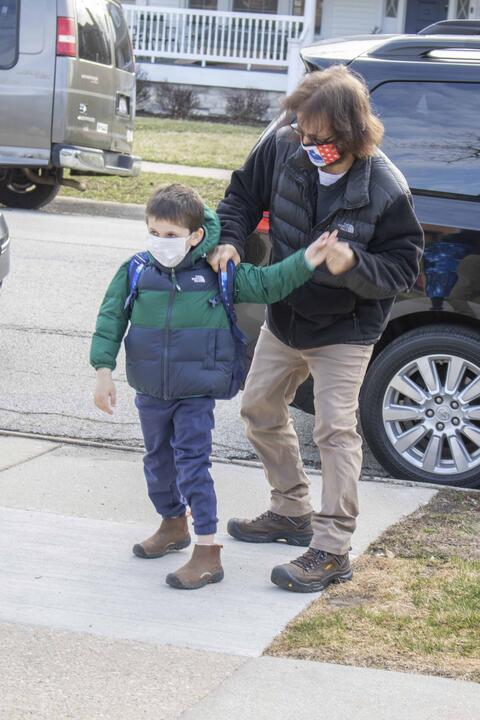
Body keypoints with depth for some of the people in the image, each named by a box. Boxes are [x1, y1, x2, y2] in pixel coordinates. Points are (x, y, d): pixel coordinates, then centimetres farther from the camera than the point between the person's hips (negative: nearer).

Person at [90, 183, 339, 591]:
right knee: (159, 461, 19)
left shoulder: (217, 273, -7)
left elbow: (266, 285, -3)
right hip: (150, 391, 4)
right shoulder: (136, 272, -4)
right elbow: (110, 320, 0)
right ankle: (174, 525, 42)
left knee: (192, 465, -7)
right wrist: (104, 369, -7)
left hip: (197, 392, -4)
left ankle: (208, 553, -4)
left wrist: (305, 262, -15)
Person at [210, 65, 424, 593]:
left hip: (344, 332, -6)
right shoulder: (283, 148, -16)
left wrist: (353, 264, -39)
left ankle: (332, 549, -1)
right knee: (260, 409, 18)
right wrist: (230, 239, -17)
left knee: (334, 429, -9)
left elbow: (403, 269, -20)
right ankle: (292, 513, 36)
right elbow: (243, 196, 2)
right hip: (284, 317, 6)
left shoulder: (384, 189, -26)